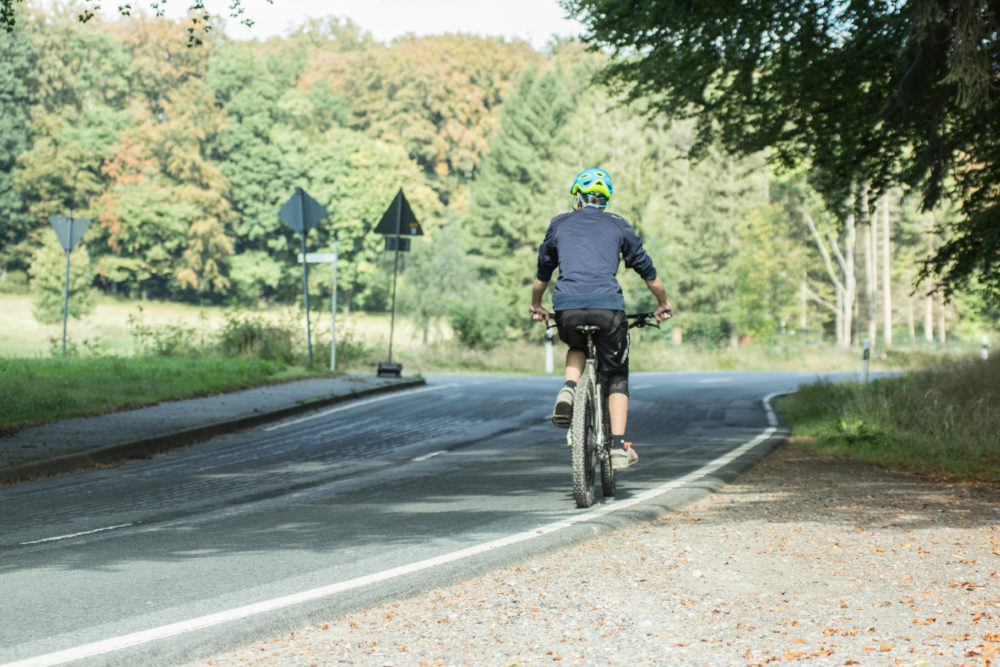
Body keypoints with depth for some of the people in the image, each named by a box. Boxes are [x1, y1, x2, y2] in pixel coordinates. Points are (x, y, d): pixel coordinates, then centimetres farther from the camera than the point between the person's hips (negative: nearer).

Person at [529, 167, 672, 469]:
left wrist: (536, 306, 47)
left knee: (576, 348, 33)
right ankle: (619, 447, 1)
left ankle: (568, 389, 3)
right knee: (617, 376, 14)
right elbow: (646, 269, 24)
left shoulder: (559, 224, 21)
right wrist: (663, 304, 39)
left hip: (566, 307, 1)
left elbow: (542, 272, 30)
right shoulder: (619, 226, 19)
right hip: (608, 306, -1)